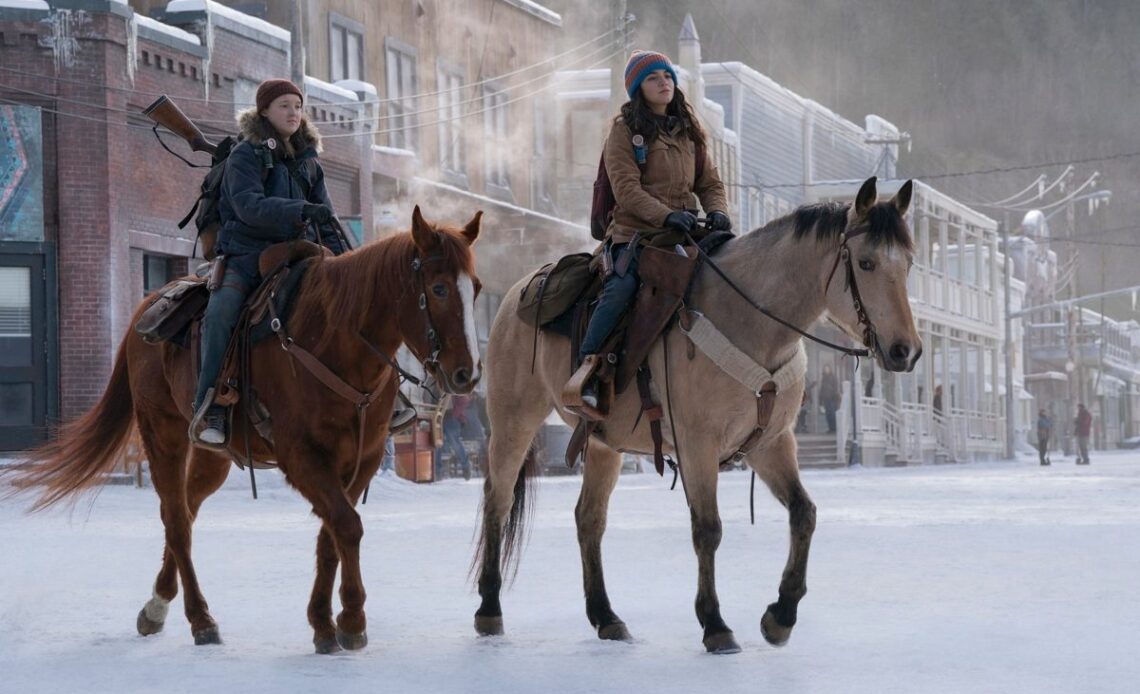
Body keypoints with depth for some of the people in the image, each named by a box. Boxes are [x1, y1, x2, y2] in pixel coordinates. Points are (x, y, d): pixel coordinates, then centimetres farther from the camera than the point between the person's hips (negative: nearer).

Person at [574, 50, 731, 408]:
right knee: (621, 288, -31)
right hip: (634, 232, -5)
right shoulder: (625, 130, 3)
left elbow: (710, 182, 18)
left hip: (682, 233, 5)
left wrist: (717, 211, -5)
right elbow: (627, 190, -9)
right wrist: (666, 215, -23)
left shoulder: (689, 131, 20)